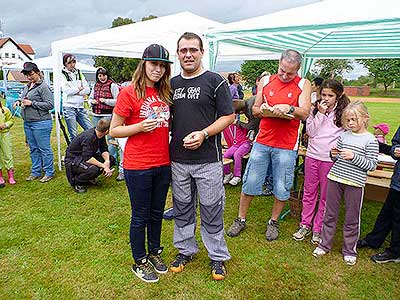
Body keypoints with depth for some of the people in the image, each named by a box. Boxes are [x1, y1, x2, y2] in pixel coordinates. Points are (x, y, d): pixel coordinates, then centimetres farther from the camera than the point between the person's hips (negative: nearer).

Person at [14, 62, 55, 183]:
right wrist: (19, 102, 4)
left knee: (44, 148, 0)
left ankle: (49, 172, 11)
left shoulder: (43, 86, -11)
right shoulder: (27, 86, 13)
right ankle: (36, 172, 26)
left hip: (41, 123, -8)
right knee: (33, 149, 15)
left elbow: (50, 104, -17)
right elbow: (24, 99, 27)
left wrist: (31, 103, -17)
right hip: (27, 123, 8)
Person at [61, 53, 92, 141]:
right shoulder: (62, 75, -1)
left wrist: (76, 92, -9)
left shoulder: (79, 73, 13)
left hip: (80, 107, 5)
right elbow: (66, 90, -15)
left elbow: (87, 89, 5)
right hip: (69, 107, -4)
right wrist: (79, 88, -3)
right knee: (74, 135, -1)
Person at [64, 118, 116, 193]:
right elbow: (87, 158, -35)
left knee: (111, 159, -2)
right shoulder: (88, 137, -32)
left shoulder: (100, 134, -6)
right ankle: (75, 181, -7)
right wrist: (104, 166, -30)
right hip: (73, 161, -9)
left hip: (87, 156, 9)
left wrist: (107, 162, -22)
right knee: (93, 169, -37)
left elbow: (104, 150, -3)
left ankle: (89, 177, 9)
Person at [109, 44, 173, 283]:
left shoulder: (165, 93, 8)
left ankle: (155, 252, 40)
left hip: (163, 164, 6)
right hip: (138, 166, -5)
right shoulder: (129, 93, -9)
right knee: (140, 216, 10)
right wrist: (141, 126, -21)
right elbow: (114, 130, -8)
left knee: (157, 213, 19)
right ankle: (140, 262, 30)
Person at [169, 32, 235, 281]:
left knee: (211, 211, 7)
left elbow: (229, 116, -6)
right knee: (182, 209, 16)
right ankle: (186, 249, 36)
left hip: (208, 160, -4)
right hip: (178, 159, 5)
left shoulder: (215, 81, -3)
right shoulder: (172, 84, 12)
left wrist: (203, 133, -17)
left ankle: (218, 256, 26)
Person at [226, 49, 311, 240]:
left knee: (281, 189, 7)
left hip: (286, 146, -1)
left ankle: (273, 222, 28)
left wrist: (289, 108, -27)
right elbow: (255, 109, 10)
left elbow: (304, 113, -8)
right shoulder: (266, 81, 8)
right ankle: (241, 220, 22)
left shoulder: (303, 85, 2)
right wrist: (264, 110, -12)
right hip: (262, 141, 2)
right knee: (249, 183, 5)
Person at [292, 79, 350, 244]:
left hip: (330, 159, -3)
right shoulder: (315, 109, 6)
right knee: (309, 193, 12)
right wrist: (320, 114, -9)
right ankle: (305, 225, 24)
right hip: (312, 155, 3)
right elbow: (310, 132, -2)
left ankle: (318, 229, 20)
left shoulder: (344, 112, -2)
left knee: (325, 196, 7)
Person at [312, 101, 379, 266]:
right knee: (330, 214, 12)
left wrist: (354, 157, -20)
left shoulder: (370, 140, -6)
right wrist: (334, 155, -5)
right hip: (335, 178, 4)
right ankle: (325, 244, 28)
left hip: (355, 184, -4)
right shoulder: (344, 135, 7)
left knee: (352, 219, 8)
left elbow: (372, 165, -9)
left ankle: (349, 250, 26)